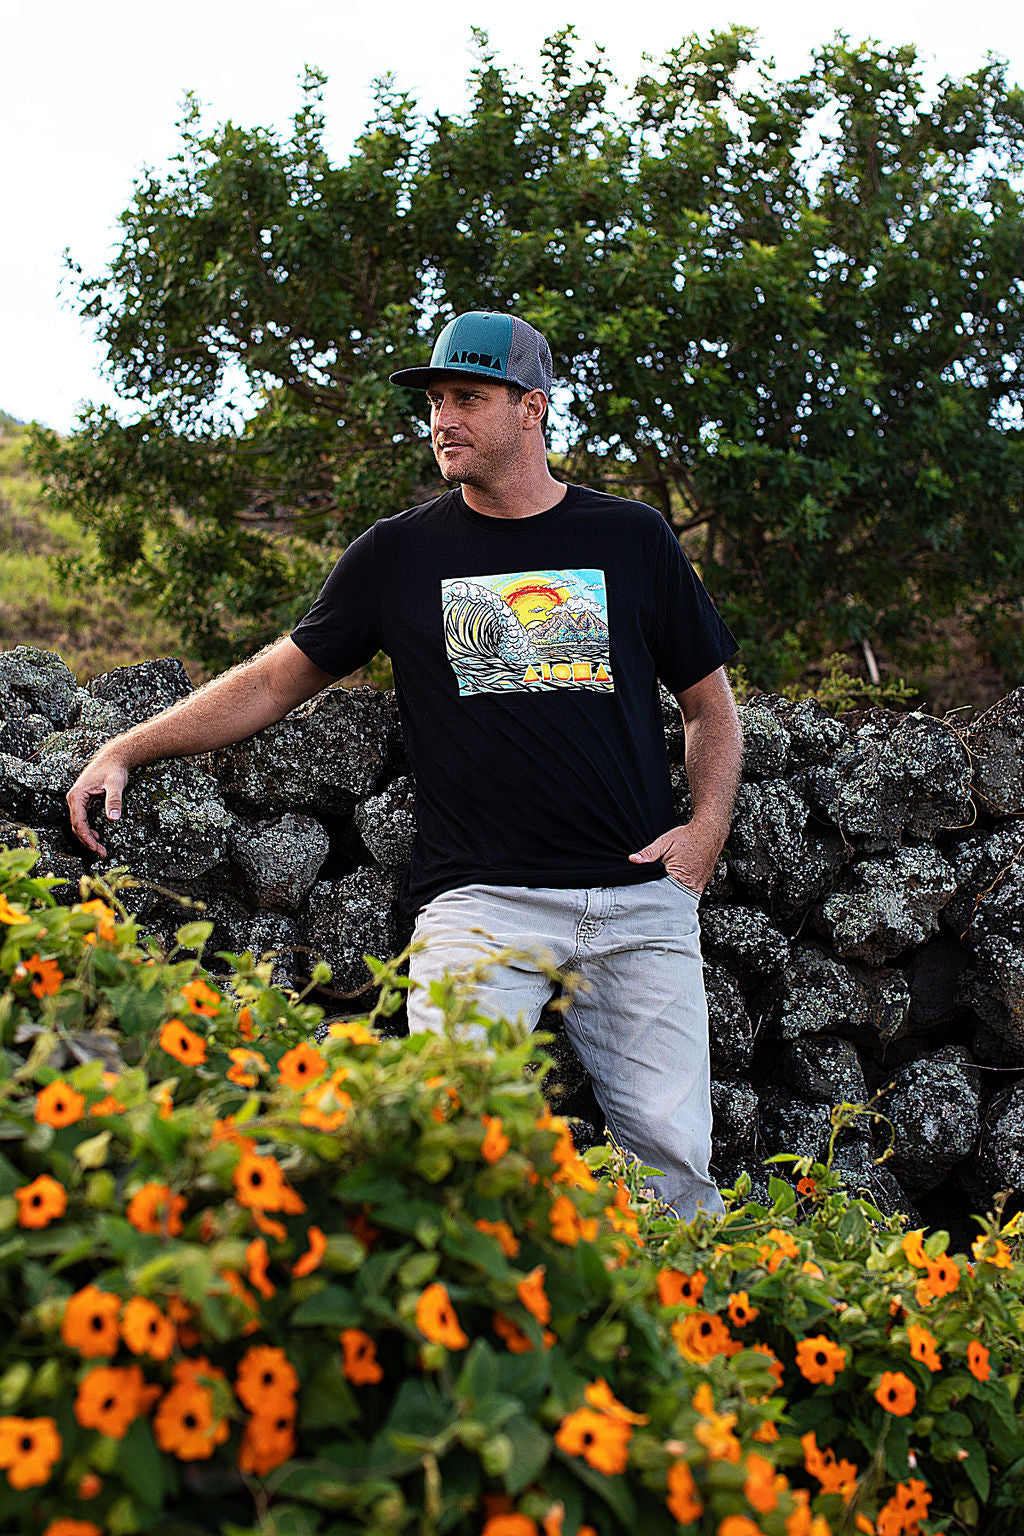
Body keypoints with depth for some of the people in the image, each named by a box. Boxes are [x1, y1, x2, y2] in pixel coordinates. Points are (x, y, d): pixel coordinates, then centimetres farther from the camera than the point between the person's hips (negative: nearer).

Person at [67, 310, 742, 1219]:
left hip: (640, 903, 1)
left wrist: (706, 830, 2)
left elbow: (710, 705, 18)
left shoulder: (632, 539, 10)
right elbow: (279, 677, 14)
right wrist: (126, 750, 6)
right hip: (480, 899, 0)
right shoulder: (399, 554, 10)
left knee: (671, 1159, -5)